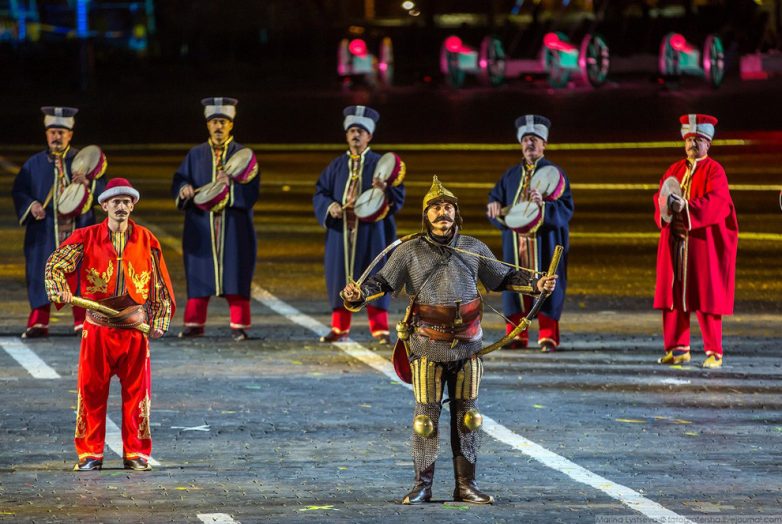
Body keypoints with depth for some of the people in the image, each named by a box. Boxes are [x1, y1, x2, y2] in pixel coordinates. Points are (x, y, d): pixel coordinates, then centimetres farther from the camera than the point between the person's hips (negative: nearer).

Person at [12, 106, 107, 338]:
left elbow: (103, 187, 1)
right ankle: (38, 323, 5)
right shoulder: (34, 163, 8)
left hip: (77, 229, 0)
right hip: (44, 231, 0)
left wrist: (89, 182, -20)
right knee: (41, 274, -1)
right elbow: (18, 191, 7)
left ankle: (83, 322, 6)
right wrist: (31, 205, -12)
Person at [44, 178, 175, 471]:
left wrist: (159, 322, 1)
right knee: (91, 391, 1)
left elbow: (160, 285, 9)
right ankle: (90, 455, 9)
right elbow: (55, 265, -2)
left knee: (137, 392, 3)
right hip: (98, 328, -1)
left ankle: (136, 454, 12)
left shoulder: (146, 241, 4)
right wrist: (60, 290, -22)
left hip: (135, 328, 1)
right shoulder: (86, 238, 0)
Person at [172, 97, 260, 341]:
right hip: (201, 227, 2)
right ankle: (194, 323, 7)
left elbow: (252, 190, -4)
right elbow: (178, 183, 6)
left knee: (235, 274, -3)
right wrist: (185, 190, -16)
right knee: (199, 275, 1)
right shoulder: (195, 155, 11)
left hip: (234, 227, -2)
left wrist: (232, 185, -22)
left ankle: (239, 326, 1)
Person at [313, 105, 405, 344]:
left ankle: (380, 329, 0)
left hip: (370, 232, -3)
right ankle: (339, 328, 12)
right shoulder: (336, 166, 10)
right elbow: (320, 193, 11)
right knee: (340, 277, 4)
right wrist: (330, 206, -10)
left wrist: (385, 189, -24)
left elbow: (399, 196, -2)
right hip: (341, 231, 3)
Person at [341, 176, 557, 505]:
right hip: (428, 347, -3)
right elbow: (384, 281, -6)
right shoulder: (410, 252, -1)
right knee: (426, 416, -1)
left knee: (466, 416, 7)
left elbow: (503, 277, 17)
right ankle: (422, 486, 7)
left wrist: (536, 284, 5)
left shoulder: (474, 249, 7)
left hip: (467, 346, 3)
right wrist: (359, 294, -25)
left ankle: (466, 485, 15)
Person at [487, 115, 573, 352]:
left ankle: (548, 337, -1)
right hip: (515, 241, 4)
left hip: (544, 242, -4)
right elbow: (494, 201, 17)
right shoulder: (511, 174, 14)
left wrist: (544, 204, -25)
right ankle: (517, 336, 9)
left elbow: (566, 209, -7)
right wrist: (497, 210, -7)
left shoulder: (553, 173, 0)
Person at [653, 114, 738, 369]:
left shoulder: (714, 171, -2)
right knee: (673, 294, 3)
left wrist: (685, 207, -24)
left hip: (703, 242, -5)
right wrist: (667, 206, -15)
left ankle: (714, 352, -2)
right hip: (675, 242, 5)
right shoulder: (675, 170, 15)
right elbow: (660, 197, 8)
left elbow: (715, 202, -15)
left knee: (705, 297, -6)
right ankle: (678, 348, 9)